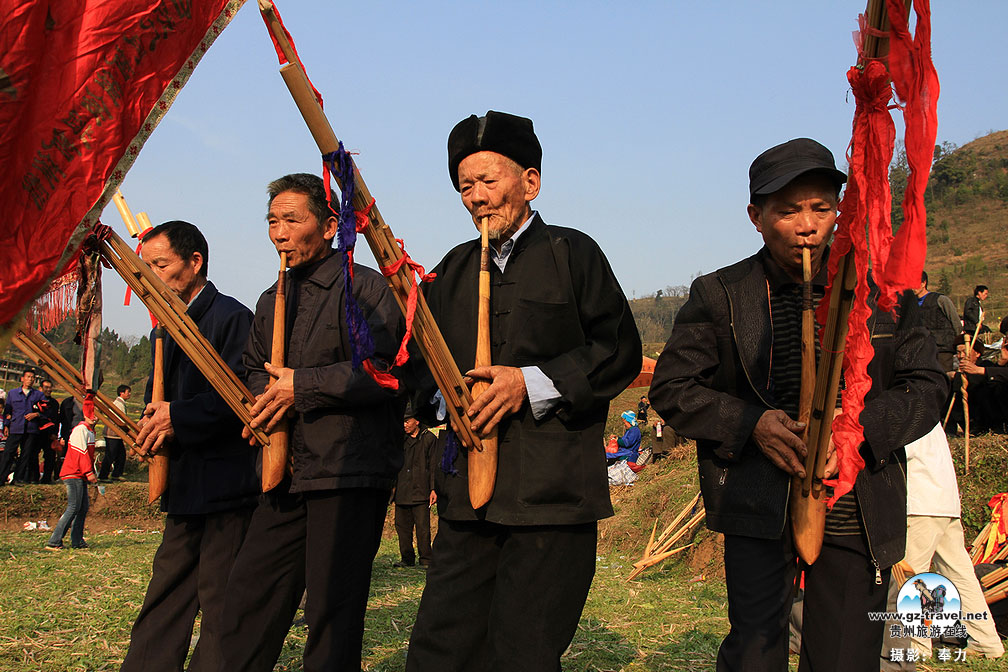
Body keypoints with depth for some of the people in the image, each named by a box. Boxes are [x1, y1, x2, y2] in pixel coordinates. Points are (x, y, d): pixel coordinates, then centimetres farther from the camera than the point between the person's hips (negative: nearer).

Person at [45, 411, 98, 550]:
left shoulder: (90, 432, 20)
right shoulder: (80, 430, -11)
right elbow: (81, 452, -18)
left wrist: (92, 473, 17)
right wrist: (89, 472, -21)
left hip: (81, 476, 10)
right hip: (73, 475, -10)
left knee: (83, 508, 8)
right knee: (73, 508, -14)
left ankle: (77, 541, 12)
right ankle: (54, 542, -14)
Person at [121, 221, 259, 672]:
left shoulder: (230, 317, -10)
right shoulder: (166, 329, 19)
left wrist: (178, 417, -18)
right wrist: (152, 426, 0)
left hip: (225, 482, -9)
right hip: (184, 488, 9)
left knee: (219, 598, -2)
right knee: (165, 596, 13)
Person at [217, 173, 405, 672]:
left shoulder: (364, 287, -6)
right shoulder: (271, 300, 20)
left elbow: (382, 369, -17)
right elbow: (256, 369, 28)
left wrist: (303, 386, -15)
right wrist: (262, 400, 5)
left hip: (351, 474, -7)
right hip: (285, 476, 8)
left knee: (333, 610, -2)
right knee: (248, 595, 10)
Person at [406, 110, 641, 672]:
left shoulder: (570, 253, 2)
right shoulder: (455, 269, 18)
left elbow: (621, 352, -3)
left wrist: (532, 384, -12)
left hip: (552, 495, -5)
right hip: (468, 494, 5)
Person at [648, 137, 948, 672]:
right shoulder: (719, 295, 3)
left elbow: (927, 385, 7)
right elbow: (671, 388, 3)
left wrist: (860, 426, -12)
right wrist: (752, 423, -13)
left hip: (859, 515, 2)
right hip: (759, 506, -2)